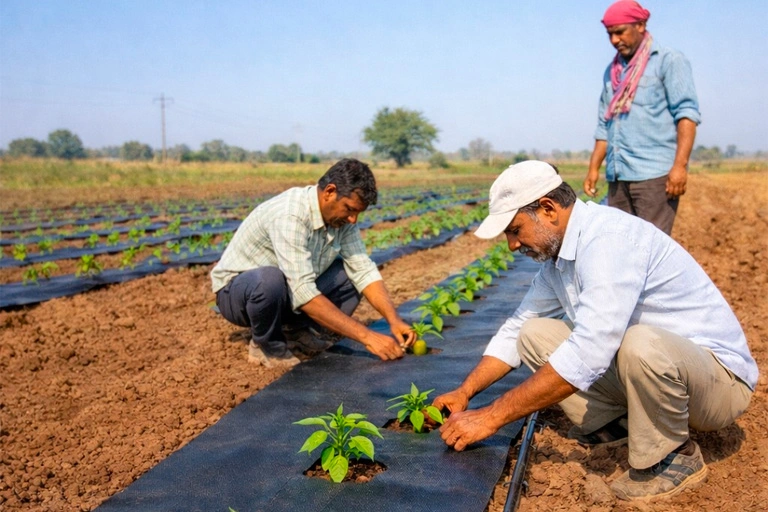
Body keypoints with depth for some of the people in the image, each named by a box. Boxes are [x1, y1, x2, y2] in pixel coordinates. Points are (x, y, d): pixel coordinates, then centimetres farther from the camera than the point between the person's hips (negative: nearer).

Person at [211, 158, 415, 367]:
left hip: (291, 291, 7)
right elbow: (304, 294, -39)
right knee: (270, 280, -40)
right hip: (237, 291, -7)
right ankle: (267, 345, -9)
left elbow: (364, 270, -8)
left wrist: (394, 320, -23)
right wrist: (366, 336, -39)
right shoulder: (289, 215, -33)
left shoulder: (341, 215, -9)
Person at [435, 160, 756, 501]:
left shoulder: (610, 238, -27)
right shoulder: (556, 254, 2)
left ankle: (671, 456, -10)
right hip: (642, 361, 8)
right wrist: (465, 392, -1)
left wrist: (491, 417, -31)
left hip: (719, 375, -7)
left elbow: (587, 353, -36)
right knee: (535, 333, -1)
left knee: (642, 344, -39)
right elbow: (516, 329, 10)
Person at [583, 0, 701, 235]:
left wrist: (680, 165, -18)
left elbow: (686, 112, -7)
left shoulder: (668, 61, 2)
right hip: (617, 176, 6)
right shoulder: (612, 71, 20)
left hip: (655, 174, -6)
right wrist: (594, 168, 12)